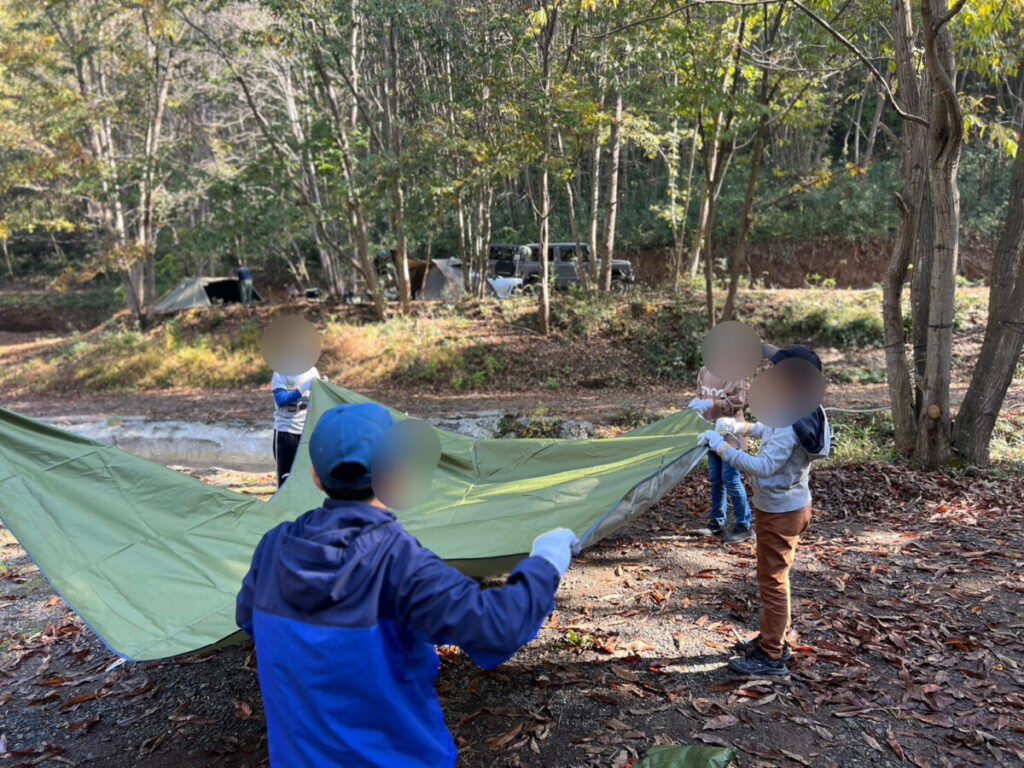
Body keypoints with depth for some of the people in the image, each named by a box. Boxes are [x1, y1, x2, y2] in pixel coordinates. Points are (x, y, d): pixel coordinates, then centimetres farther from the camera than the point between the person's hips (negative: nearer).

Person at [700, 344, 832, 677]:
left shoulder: (792, 422, -30)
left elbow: (764, 466, -34)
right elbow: (773, 431, 20)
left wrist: (723, 448, -27)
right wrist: (741, 427, 8)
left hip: (779, 512, -10)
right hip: (791, 504, 10)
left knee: (772, 581, 2)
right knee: (775, 577, 22)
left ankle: (772, 658, 15)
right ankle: (774, 640, 37)